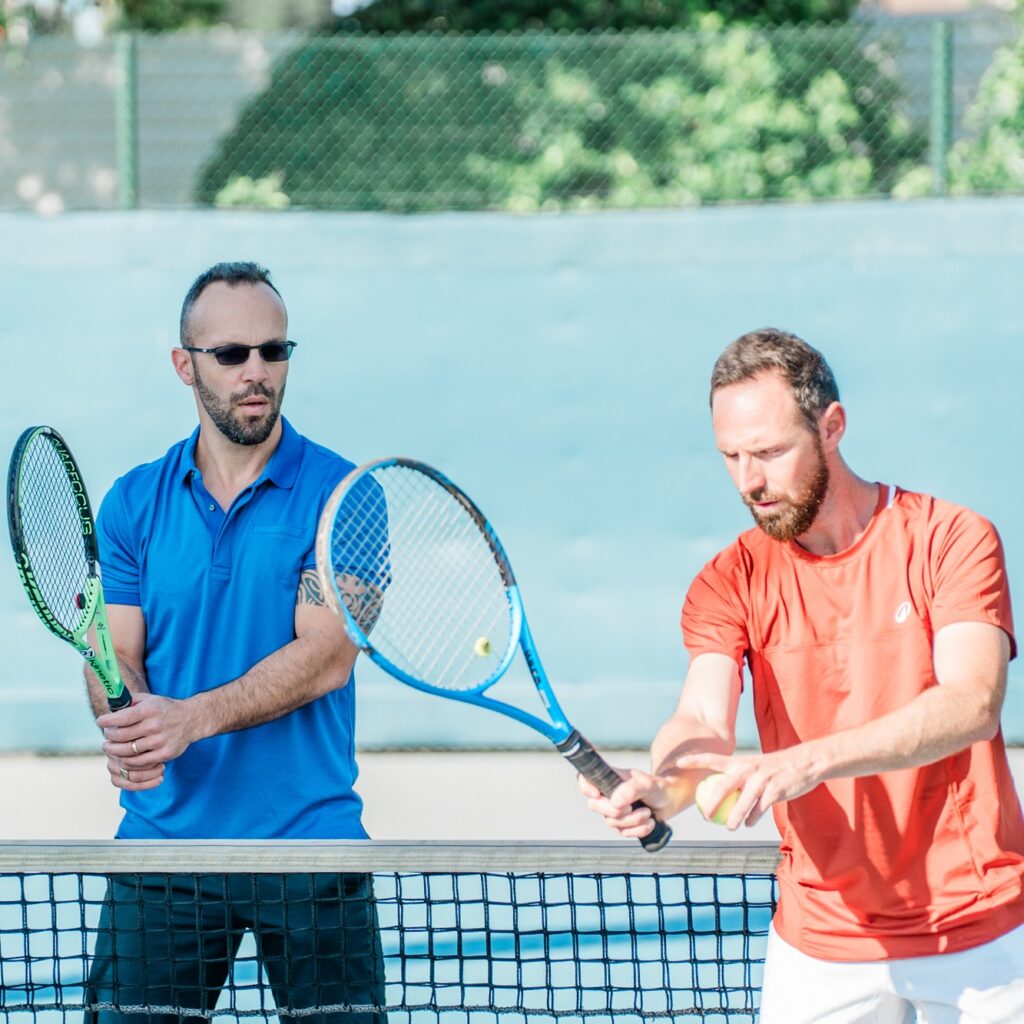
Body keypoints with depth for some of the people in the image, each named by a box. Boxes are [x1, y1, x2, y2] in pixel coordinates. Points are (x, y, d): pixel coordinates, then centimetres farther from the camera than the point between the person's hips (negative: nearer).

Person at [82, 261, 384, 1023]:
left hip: (309, 843, -2)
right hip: (163, 837, 2)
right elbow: (115, 658, 3)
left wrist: (189, 718, -25)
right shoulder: (134, 504, 7)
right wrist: (127, 728, -21)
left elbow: (325, 657, -12)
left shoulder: (340, 494, -3)